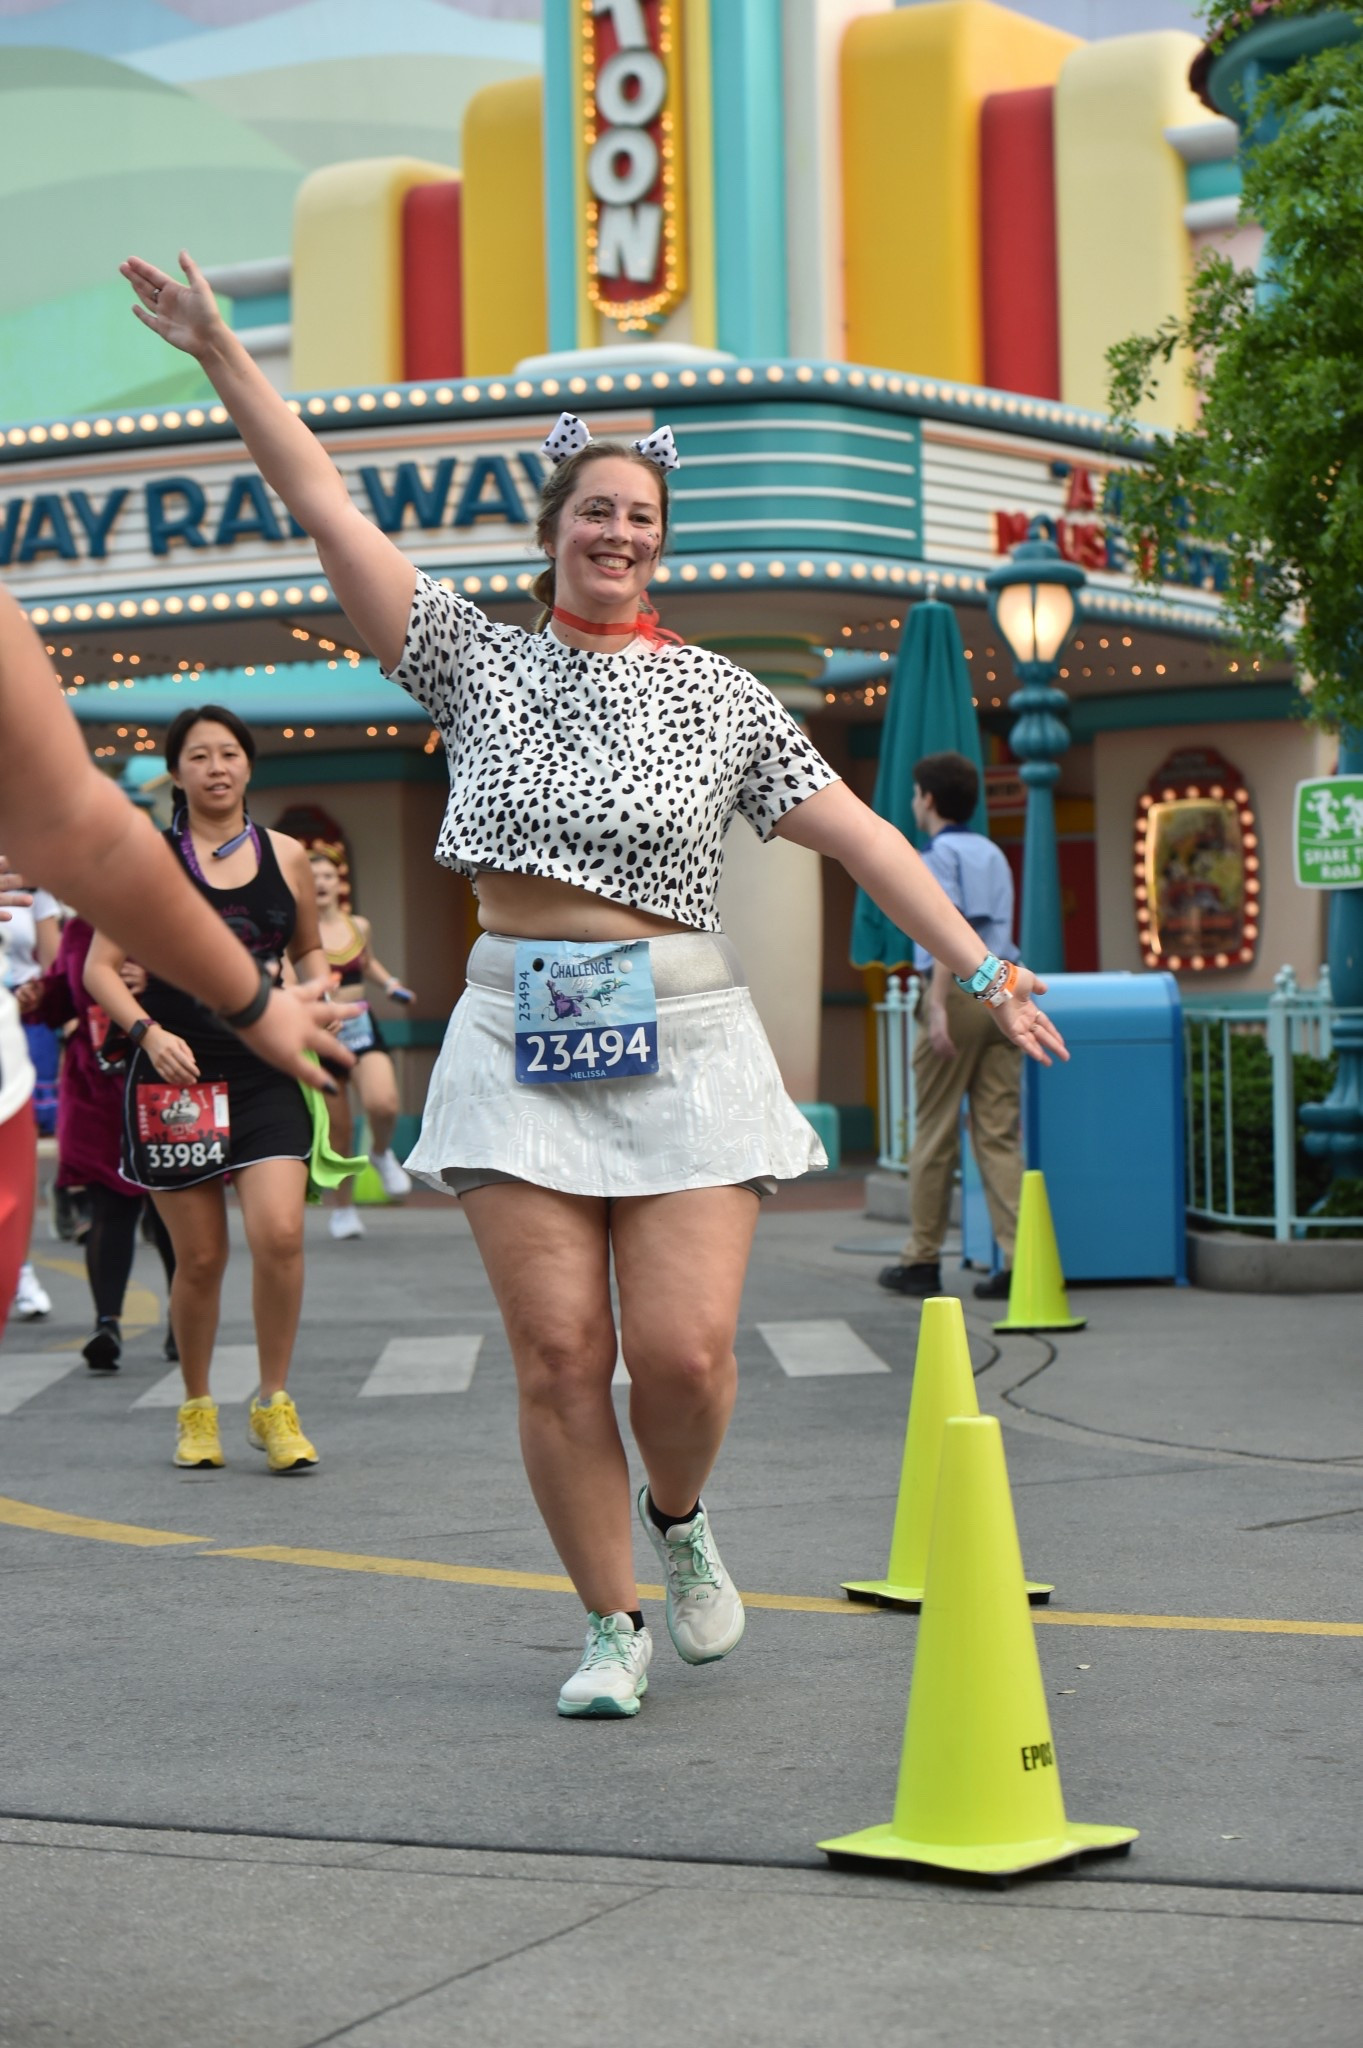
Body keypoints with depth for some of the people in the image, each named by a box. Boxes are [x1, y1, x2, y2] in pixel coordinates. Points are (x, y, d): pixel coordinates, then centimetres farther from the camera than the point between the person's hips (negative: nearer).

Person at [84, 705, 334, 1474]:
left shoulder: (286, 856, 8)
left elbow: (310, 951, 23)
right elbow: (102, 966, 0)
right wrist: (148, 1033, -16)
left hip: (265, 1073, 1)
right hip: (177, 1077, -1)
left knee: (280, 1234, -15)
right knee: (200, 1258, 3)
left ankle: (275, 1404, 2)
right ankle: (197, 1409, 25)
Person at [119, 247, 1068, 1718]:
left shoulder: (719, 696, 9)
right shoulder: (478, 660, 9)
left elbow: (856, 833, 6)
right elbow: (327, 507, 6)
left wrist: (977, 966, -2)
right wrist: (219, 353, 3)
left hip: (680, 1032, 0)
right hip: (520, 1031, 1)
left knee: (685, 1351, -9)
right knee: (557, 1352, -4)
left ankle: (677, 1519, 24)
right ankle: (611, 1622, 12)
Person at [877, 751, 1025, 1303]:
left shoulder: (940, 854, -4)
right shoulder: (994, 854, 19)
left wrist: (938, 1005, -22)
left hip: (959, 990, -6)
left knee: (934, 1133, 3)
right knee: (1000, 1133, 3)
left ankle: (922, 1261, 11)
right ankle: (1019, 1260, -6)